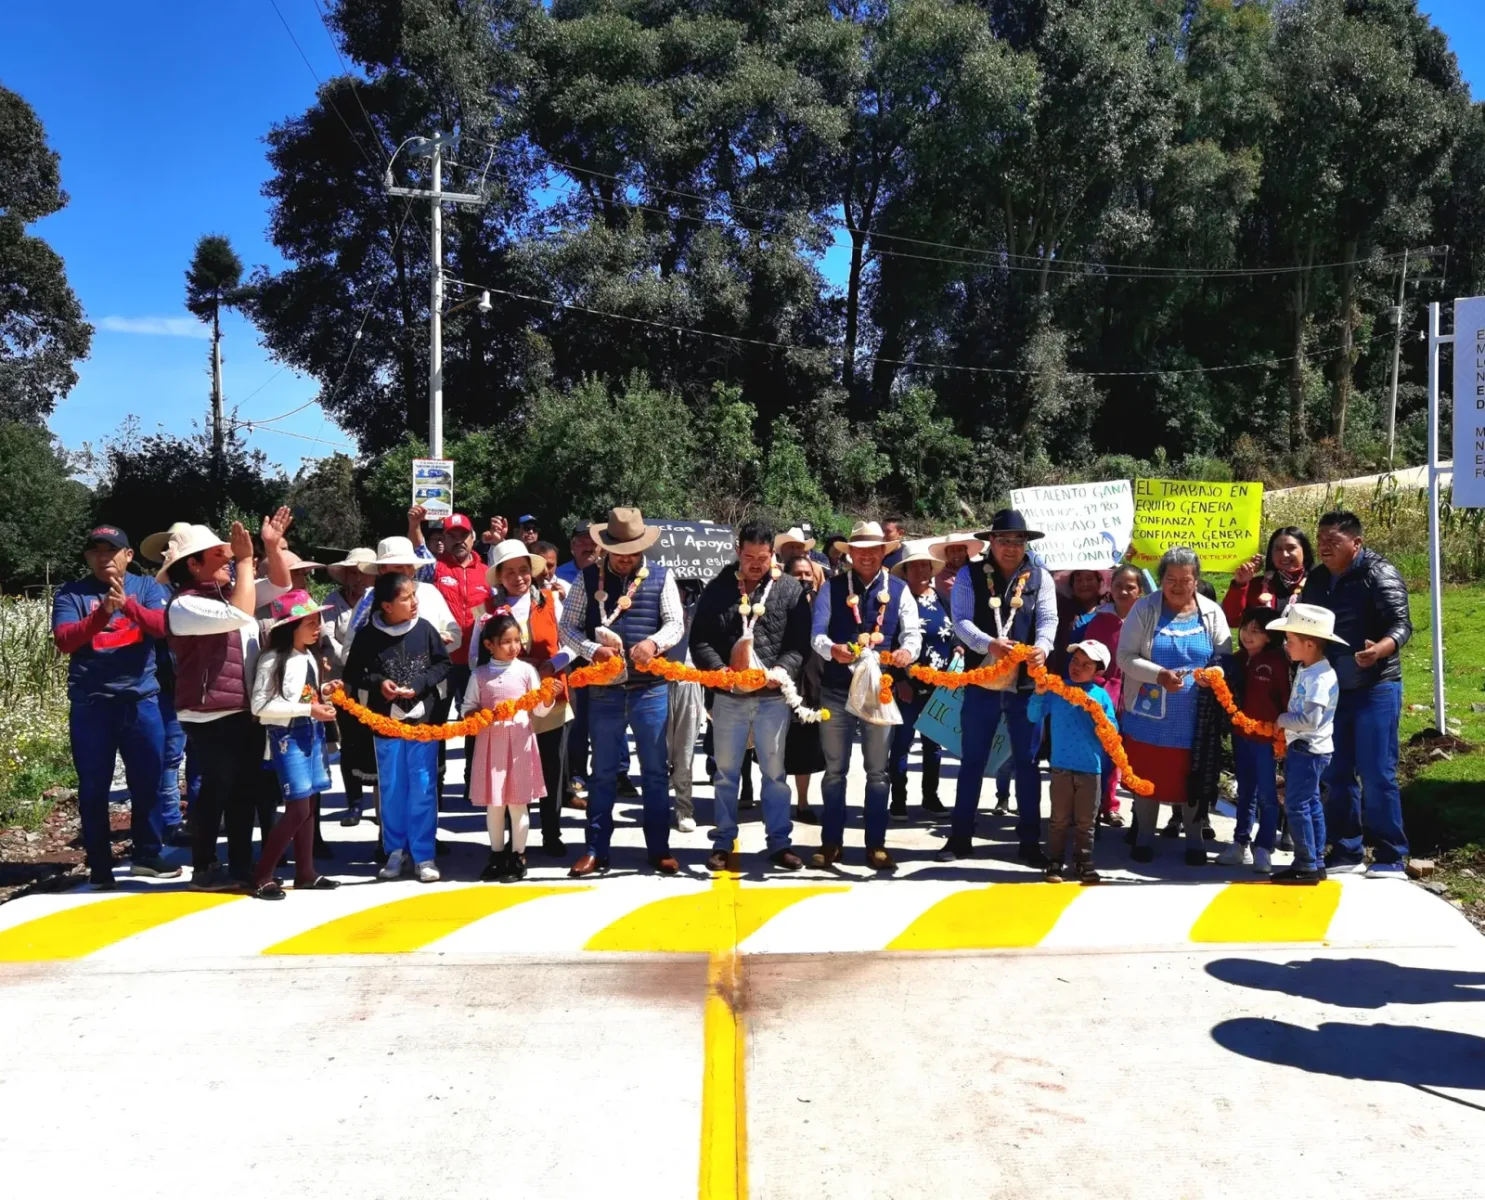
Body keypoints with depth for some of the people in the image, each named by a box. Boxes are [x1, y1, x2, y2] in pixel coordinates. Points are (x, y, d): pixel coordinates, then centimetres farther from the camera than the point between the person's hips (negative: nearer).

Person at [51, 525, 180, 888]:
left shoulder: (147, 587, 5)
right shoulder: (71, 593, 3)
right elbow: (64, 641, -11)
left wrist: (127, 603, -28)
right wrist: (102, 613, -25)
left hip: (141, 700, 1)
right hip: (90, 704, -1)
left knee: (148, 782, 6)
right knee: (93, 787, 4)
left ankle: (147, 854, 19)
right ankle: (99, 863, 14)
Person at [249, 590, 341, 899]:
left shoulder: (309, 657, 11)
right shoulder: (273, 660, -13)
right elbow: (260, 706, -17)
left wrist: (323, 700, 1)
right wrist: (308, 709, -19)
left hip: (312, 733, 8)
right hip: (288, 736, -7)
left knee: (311, 805, 10)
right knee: (297, 808, -9)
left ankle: (305, 872, 20)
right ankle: (262, 876, 1)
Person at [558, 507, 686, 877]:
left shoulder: (661, 578, 2)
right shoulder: (588, 579, 2)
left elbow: (676, 623, -2)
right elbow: (567, 628, 1)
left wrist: (653, 642, -22)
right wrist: (592, 650, -17)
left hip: (651, 689, 0)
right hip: (604, 690, 0)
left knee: (655, 772, 8)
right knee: (603, 773, 9)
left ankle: (658, 849, 19)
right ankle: (596, 850, 18)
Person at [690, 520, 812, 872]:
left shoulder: (790, 589, 2)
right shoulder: (717, 588, 3)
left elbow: (800, 642, -1)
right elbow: (699, 640, 1)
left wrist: (782, 671, -17)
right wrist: (720, 671, -15)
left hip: (772, 696, -1)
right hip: (728, 695, 1)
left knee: (775, 771, 8)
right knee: (726, 772, 9)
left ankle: (779, 842, 18)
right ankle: (723, 842, 20)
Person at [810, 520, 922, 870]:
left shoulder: (898, 590, 5)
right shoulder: (832, 588, 1)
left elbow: (912, 632, -4)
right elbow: (816, 632, -9)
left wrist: (907, 651, -28)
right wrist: (832, 649, -31)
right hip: (836, 690, -1)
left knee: (878, 771, 8)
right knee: (835, 769, 8)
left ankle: (876, 845, 16)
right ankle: (831, 842, 17)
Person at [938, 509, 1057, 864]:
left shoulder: (1040, 577, 4)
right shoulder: (970, 576, 0)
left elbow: (1048, 620, -5)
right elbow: (961, 620, -10)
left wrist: (1042, 647, -28)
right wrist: (989, 644, -28)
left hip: (1026, 684, 1)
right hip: (982, 682, -1)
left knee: (1026, 762, 8)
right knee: (972, 761, 8)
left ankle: (1029, 841, 18)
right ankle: (961, 837, 18)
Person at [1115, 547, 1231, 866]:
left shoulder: (1211, 612, 1)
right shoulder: (1145, 609, -5)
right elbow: (1125, 657, -8)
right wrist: (1159, 675, -23)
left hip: (1195, 717, 1)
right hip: (1149, 714, -1)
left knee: (1193, 777, 11)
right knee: (1146, 776, 9)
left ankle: (1194, 839, 27)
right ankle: (1145, 837, 25)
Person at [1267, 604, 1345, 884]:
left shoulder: (1321, 676, -22)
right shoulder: (1304, 669, 8)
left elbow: (1310, 719, -27)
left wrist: (1281, 720, -14)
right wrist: (1285, 729, 10)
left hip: (1309, 750, -10)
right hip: (1299, 747, 10)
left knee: (1297, 806, -6)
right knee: (1310, 804, 14)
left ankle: (1307, 866, 1)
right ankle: (1316, 862, 22)